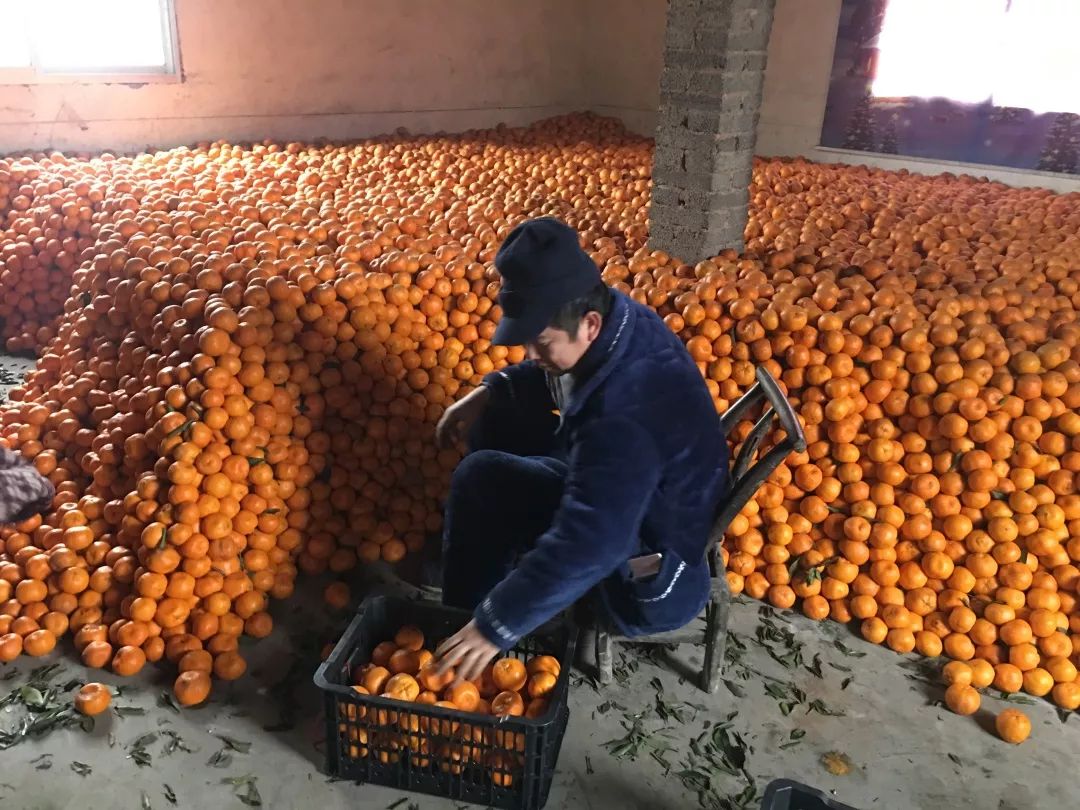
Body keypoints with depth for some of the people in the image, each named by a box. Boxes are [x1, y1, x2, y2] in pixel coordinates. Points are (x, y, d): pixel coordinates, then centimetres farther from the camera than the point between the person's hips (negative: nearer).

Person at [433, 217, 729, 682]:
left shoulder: (623, 416, -39)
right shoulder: (622, 321, -12)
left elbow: (587, 546, -40)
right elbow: (554, 376, 10)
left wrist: (496, 625, -35)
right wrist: (490, 391, -5)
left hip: (642, 550, -9)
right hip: (617, 486, 9)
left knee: (481, 480, -16)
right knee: (498, 420, 10)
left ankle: (465, 616, 6)